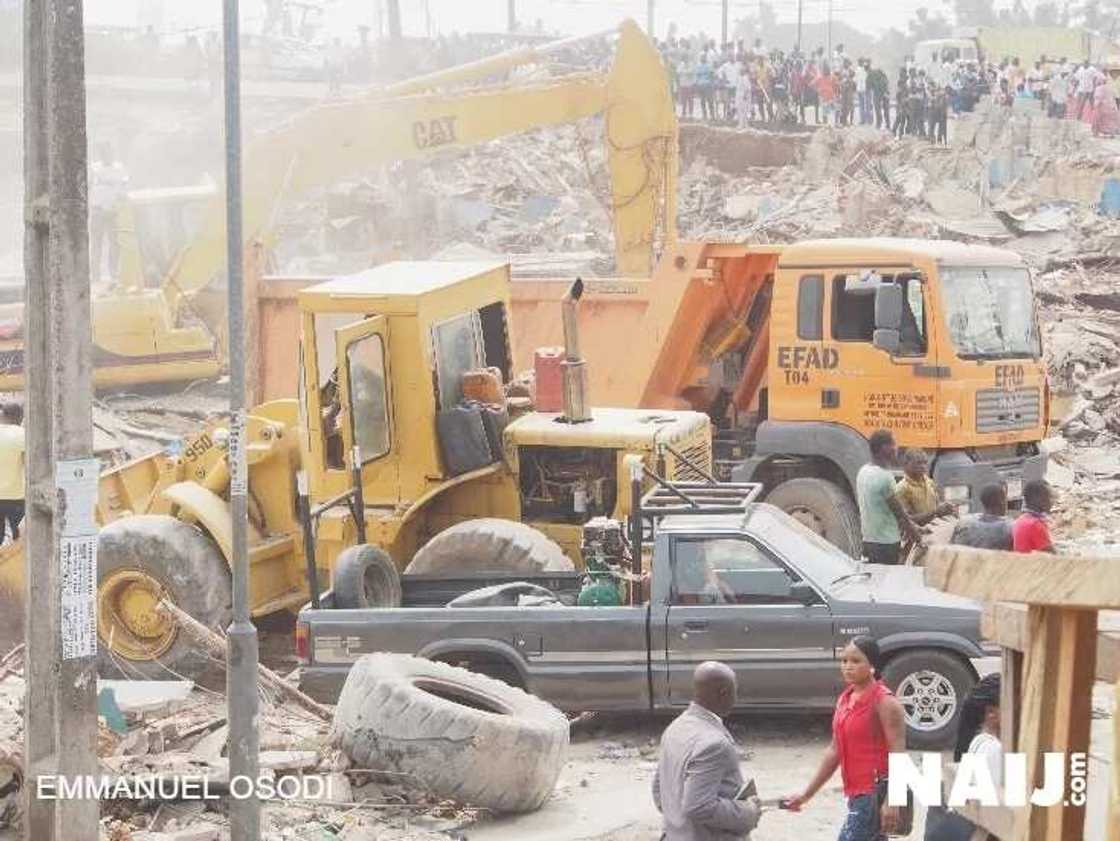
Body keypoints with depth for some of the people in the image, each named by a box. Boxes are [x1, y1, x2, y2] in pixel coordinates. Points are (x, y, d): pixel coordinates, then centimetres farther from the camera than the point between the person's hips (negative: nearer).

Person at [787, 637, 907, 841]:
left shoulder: (884, 702, -12)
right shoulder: (846, 699, 12)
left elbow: (897, 754, -17)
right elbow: (835, 750, 18)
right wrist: (807, 793, 18)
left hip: (875, 794, -9)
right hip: (857, 794, 9)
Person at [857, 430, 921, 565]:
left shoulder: (863, 472, 9)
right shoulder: (884, 476, -19)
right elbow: (897, 509, -11)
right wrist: (912, 529, 5)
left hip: (868, 540, 9)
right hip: (886, 543, -9)